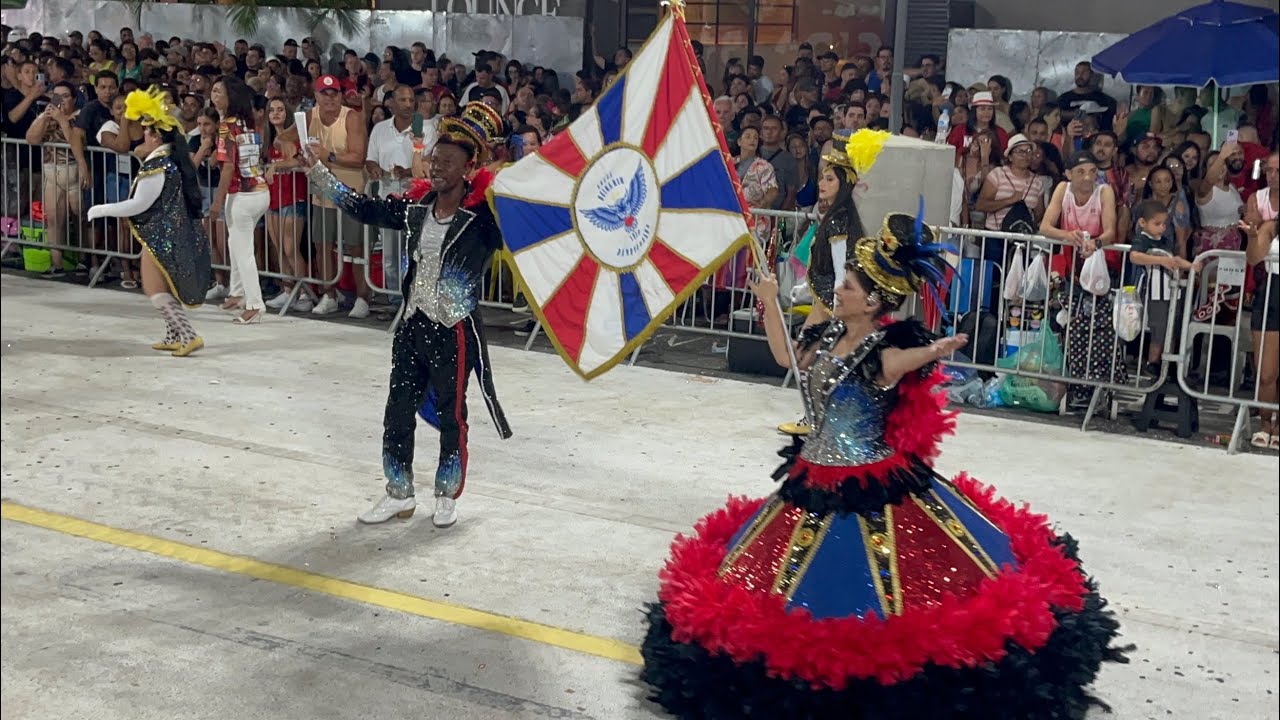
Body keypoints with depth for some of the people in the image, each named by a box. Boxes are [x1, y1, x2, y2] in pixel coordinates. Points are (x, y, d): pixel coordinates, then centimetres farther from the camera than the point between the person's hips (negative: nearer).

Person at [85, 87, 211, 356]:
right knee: (166, 285, 18)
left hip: (161, 236, -9)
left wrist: (101, 210, -10)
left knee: (155, 288, -4)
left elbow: (139, 205, -19)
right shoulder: (175, 160, 8)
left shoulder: (157, 167, -19)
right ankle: (174, 336, 23)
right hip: (177, 232, 9)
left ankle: (188, 336, -11)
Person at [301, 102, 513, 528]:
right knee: (398, 409, 11)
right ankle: (399, 494, 25)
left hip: (454, 331, -6)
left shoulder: (482, 218, -12)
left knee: (451, 415, 7)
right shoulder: (416, 210, 5)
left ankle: (448, 497, 24)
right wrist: (317, 171, 12)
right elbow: (363, 208, 12)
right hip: (413, 326, 6)